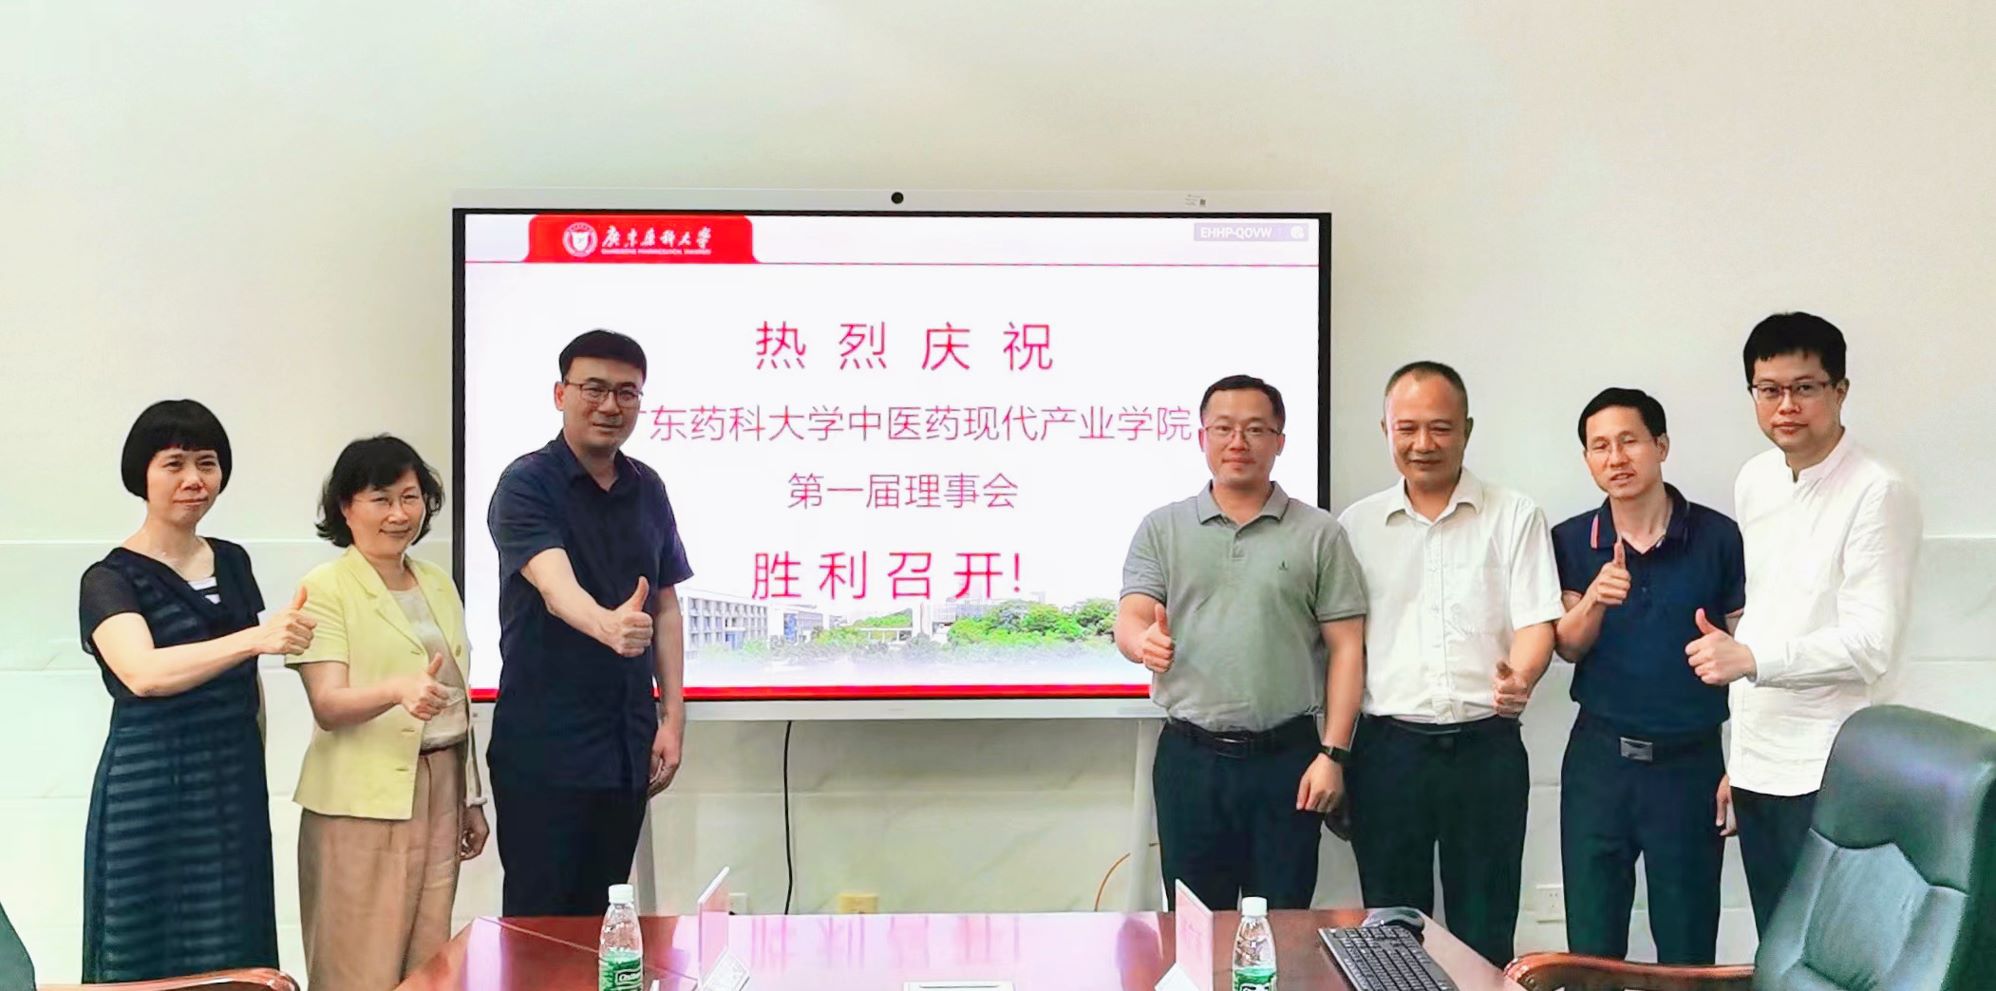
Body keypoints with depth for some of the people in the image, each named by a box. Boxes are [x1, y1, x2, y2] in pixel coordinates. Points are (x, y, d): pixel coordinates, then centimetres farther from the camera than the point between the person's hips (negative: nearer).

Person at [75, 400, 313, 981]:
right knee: (154, 959, 1)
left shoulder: (233, 562, 10)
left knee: (236, 959, 8)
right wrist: (257, 637, -39)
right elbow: (143, 674, -27)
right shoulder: (111, 579, -8)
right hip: (153, 793, -5)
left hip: (237, 788, 5)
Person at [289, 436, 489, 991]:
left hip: (440, 792, 6)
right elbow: (328, 707, -17)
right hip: (361, 801, -6)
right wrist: (399, 690, -36)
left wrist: (472, 798, 18)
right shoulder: (325, 589, -7)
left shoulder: (438, 584, 12)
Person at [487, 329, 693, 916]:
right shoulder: (527, 485, -10)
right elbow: (555, 586, -27)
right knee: (538, 915, 0)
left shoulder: (647, 490, 8)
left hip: (627, 745, 6)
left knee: (601, 916, 13)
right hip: (544, 749, -6)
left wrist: (673, 717, 6)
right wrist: (607, 625, -48)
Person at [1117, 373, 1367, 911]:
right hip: (1189, 757, 1)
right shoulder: (1162, 529, 8)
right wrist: (1146, 641, -26)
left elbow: (1346, 649, 3)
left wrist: (1333, 753, -5)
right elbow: (1129, 623, -1)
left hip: (1286, 756, -1)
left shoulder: (1319, 534, 4)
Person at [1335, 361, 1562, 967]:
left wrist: (1520, 679, -25)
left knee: (1485, 936, 5)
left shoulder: (1515, 518, 3)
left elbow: (1537, 623, -3)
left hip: (1487, 749, -1)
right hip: (1387, 750, 1)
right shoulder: (1356, 526, 8)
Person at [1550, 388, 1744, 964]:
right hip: (1598, 759, 2)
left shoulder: (1718, 538, -6)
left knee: (1688, 949, 8)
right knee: (1590, 944, 9)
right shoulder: (1571, 541, 1)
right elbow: (1568, 647, -3)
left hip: (1690, 762, -1)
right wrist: (1595, 599, -24)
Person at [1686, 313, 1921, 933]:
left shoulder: (1878, 495, -14)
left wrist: (1750, 658, -30)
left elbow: (1872, 646, -19)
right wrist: (1738, 753, 15)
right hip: (1756, 765, 7)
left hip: (1826, 772, -7)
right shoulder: (1753, 482, 9)